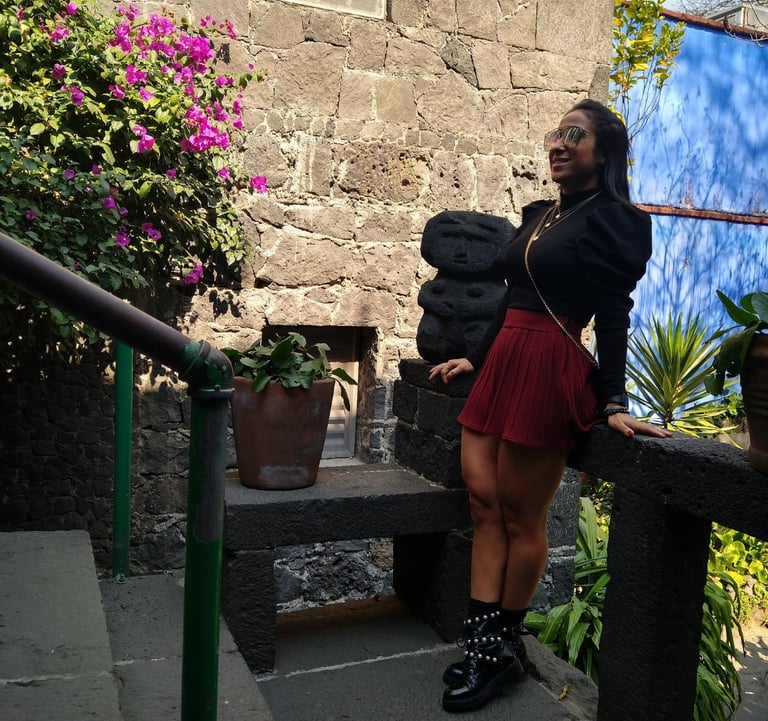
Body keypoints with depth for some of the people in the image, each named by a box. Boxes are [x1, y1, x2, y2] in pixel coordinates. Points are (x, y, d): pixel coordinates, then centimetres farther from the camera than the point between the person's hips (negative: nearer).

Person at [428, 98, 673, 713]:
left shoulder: (612, 220, -3)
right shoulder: (540, 213, 18)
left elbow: (613, 317, -9)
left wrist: (613, 402, -15)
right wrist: (476, 359, 24)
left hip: (551, 371, -7)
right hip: (504, 363, 8)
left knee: (521, 517, 2)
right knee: (483, 501, 4)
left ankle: (506, 646, 21)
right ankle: (482, 645, 14)